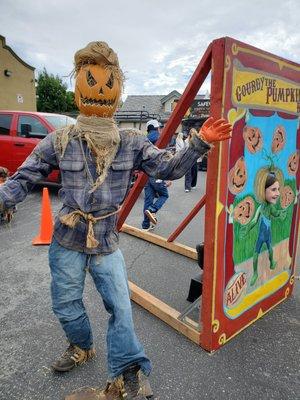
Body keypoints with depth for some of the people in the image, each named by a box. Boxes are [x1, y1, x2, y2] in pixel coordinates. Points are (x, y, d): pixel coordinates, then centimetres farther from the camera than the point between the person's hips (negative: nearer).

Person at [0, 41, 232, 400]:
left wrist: (200, 142, -19)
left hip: (106, 242, 0)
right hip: (67, 241, 1)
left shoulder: (132, 143, -5)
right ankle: (82, 347, 48)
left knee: (120, 307, 1)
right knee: (66, 304, 17)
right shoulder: (59, 141, -8)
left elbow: (169, 168, -7)